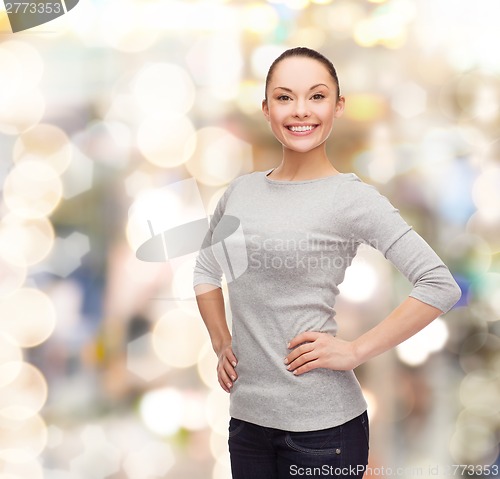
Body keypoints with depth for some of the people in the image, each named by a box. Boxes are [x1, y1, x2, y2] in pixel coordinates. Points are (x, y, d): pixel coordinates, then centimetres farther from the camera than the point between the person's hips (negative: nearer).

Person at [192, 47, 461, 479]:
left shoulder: (352, 198, -10)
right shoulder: (241, 191, 6)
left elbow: (441, 286, -15)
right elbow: (206, 270, 23)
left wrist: (355, 351, -14)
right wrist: (221, 344, 11)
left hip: (322, 426, -5)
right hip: (247, 415, 5)